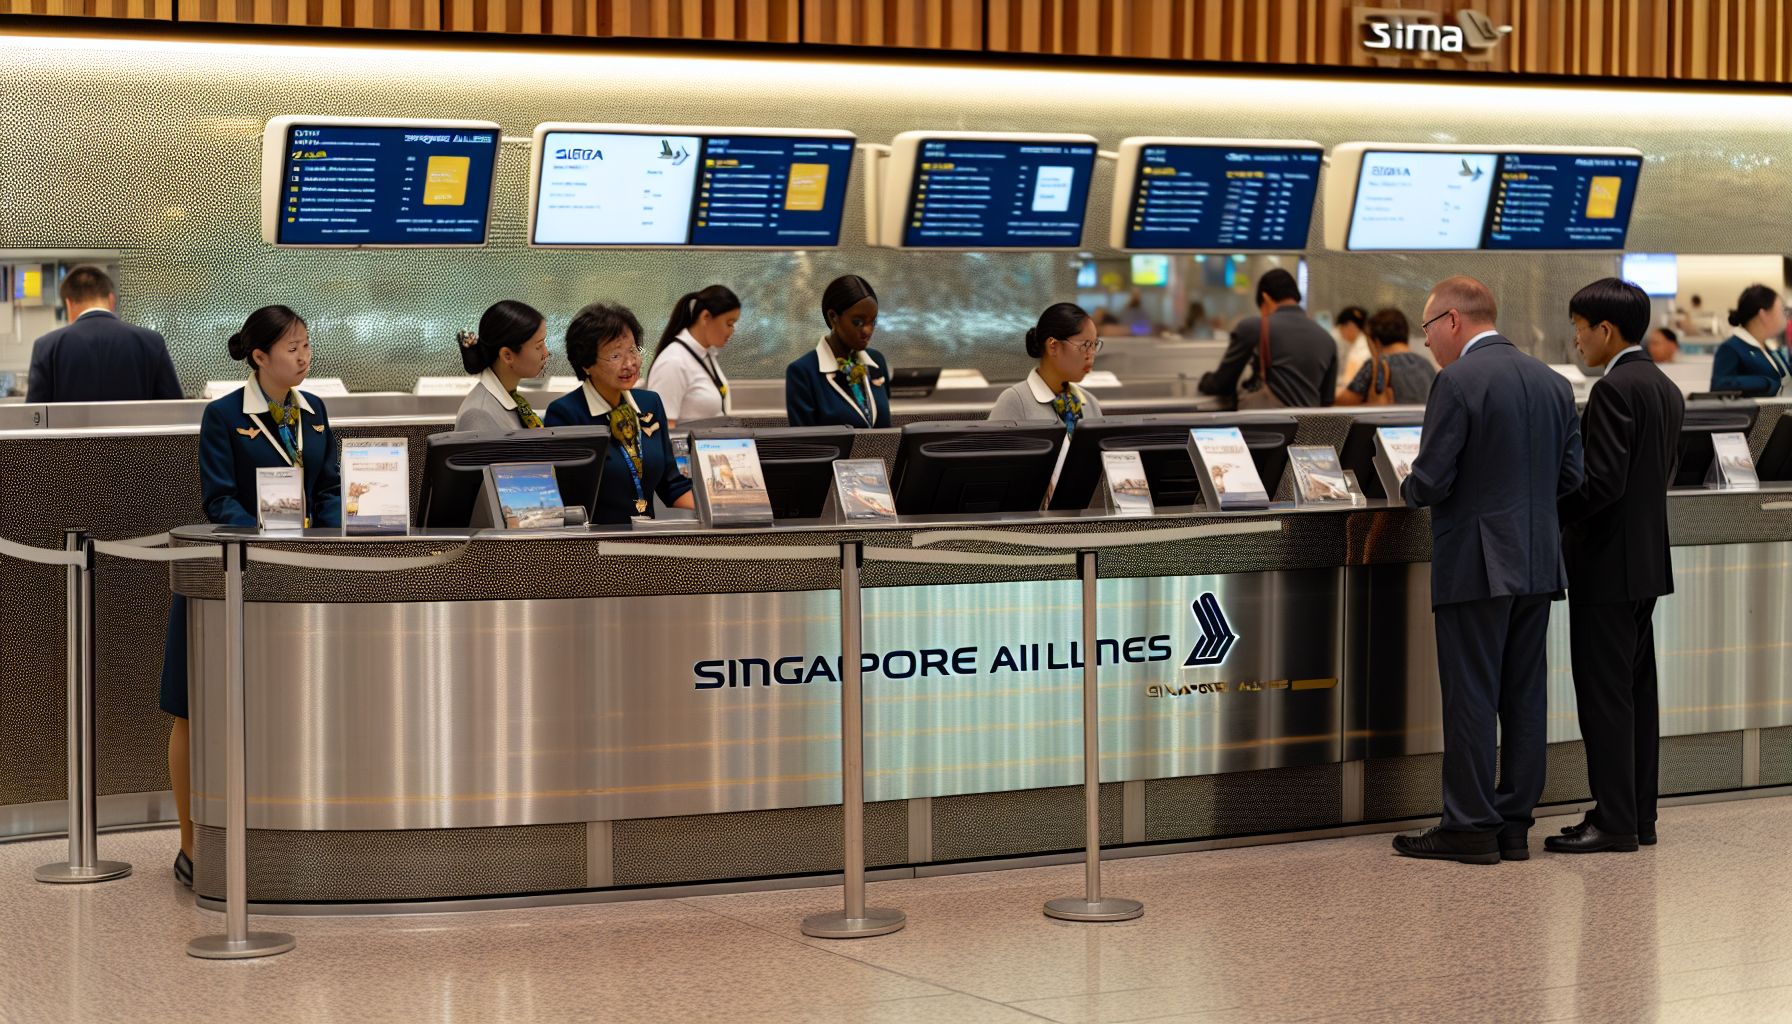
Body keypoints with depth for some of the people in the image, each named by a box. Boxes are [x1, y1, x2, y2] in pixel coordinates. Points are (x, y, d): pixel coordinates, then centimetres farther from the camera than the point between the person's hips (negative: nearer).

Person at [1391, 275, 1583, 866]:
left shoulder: (1458, 381, -13)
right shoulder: (1552, 382, 10)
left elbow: (1430, 482, -16)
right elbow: (1570, 477, 12)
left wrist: (1411, 488, 6)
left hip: (1477, 566, -7)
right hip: (1539, 562, 7)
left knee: (1470, 697, -1)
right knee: (1523, 695, 10)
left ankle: (1470, 827, 3)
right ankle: (1514, 824, 15)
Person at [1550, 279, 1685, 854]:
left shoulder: (1614, 388, -16)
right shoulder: (1666, 390, 13)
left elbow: (1604, 481, -23)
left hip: (1606, 565, -10)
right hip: (1647, 561, 10)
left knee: (1604, 695, -5)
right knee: (1636, 692, 12)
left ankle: (1614, 822, -3)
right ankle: (1639, 816, 17)